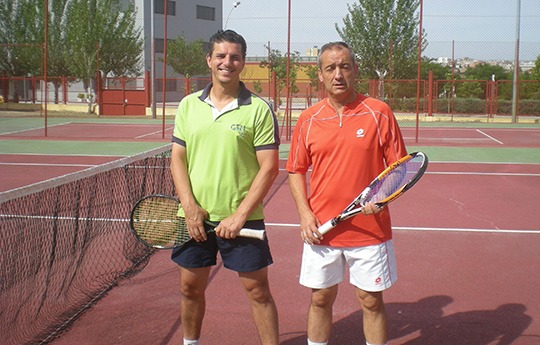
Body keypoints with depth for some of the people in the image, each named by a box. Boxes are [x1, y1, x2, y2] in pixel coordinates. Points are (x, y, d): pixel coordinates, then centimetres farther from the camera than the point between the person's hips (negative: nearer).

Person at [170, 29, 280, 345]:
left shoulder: (259, 109, -6)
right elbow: (178, 159, 6)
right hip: (196, 216, 4)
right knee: (190, 287, 14)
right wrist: (190, 207, -7)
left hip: (243, 218, -3)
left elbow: (269, 168, -8)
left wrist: (239, 216, -14)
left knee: (258, 290, 3)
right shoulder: (188, 105, 6)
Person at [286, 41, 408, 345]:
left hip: (370, 229, -2)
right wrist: (305, 212, -3)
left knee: (372, 301, 7)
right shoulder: (308, 120, 3)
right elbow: (296, 171, 10)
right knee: (321, 300, 11)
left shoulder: (379, 113, -4)